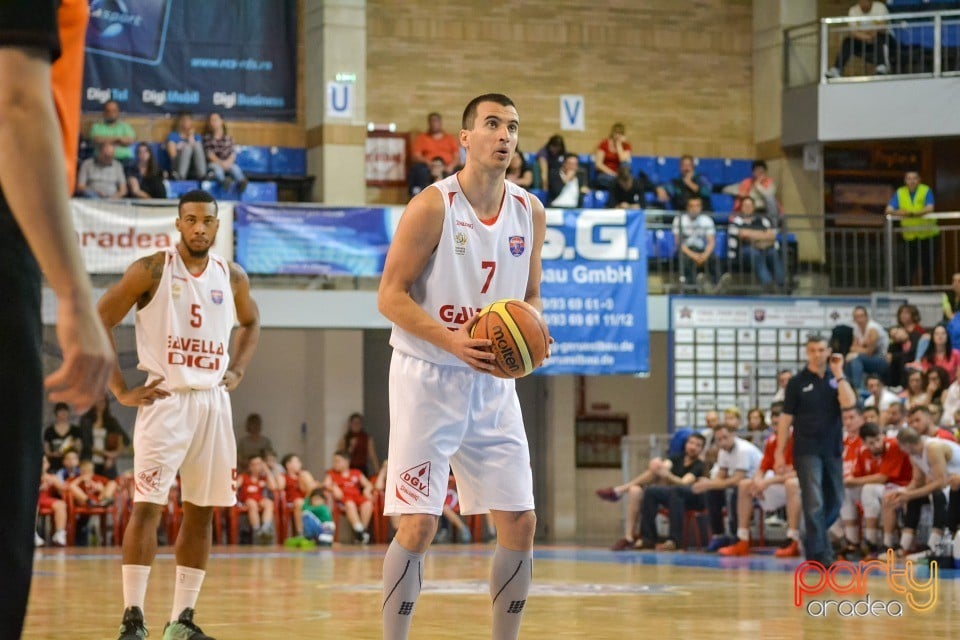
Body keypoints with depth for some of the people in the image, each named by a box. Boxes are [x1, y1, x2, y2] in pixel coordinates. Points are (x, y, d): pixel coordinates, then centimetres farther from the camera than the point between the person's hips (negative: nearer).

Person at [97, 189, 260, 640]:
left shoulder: (232, 278, 6)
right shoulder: (151, 271, -8)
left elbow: (251, 323, 26)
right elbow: (98, 324, -5)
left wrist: (236, 371, 10)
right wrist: (120, 390, -9)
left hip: (213, 401, 5)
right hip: (164, 399, -5)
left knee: (201, 511, 7)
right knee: (147, 506, -13)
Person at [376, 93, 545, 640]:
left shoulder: (530, 212, 5)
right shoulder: (433, 206, -11)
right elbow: (391, 295, -12)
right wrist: (452, 341, -24)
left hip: (493, 382, 6)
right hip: (428, 378, -5)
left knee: (521, 523, 3)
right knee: (418, 525, -9)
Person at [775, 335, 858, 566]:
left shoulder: (836, 380, 7)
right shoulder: (797, 382, 1)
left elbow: (849, 402, -13)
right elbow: (786, 418, 0)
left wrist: (838, 373, -10)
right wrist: (779, 452, -4)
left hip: (833, 450, 4)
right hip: (807, 450, -4)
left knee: (834, 503, 10)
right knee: (814, 503, -10)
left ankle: (813, 540, 30)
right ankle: (818, 553, -6)